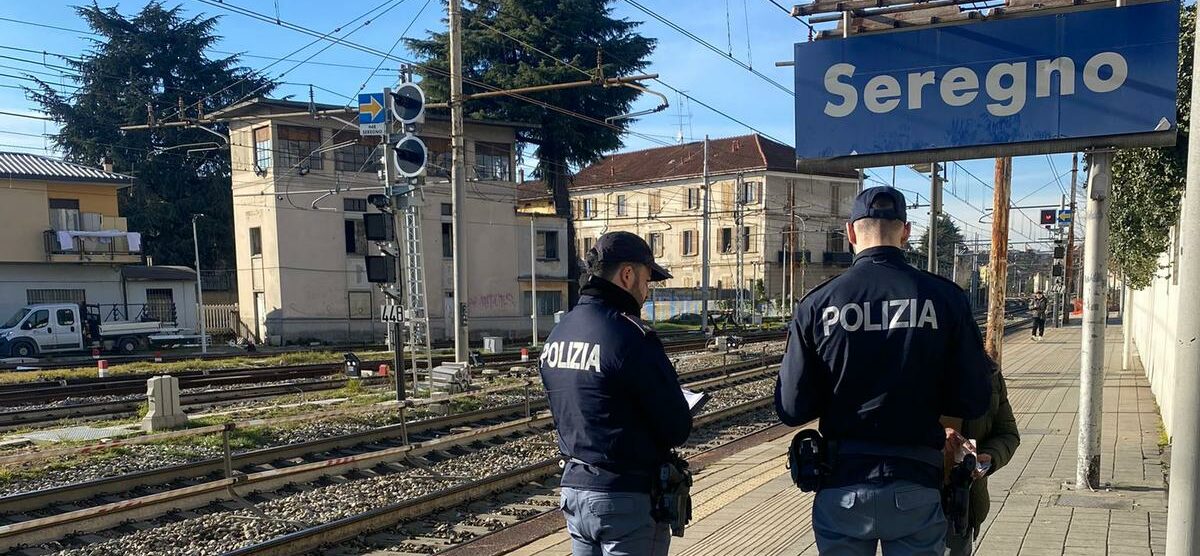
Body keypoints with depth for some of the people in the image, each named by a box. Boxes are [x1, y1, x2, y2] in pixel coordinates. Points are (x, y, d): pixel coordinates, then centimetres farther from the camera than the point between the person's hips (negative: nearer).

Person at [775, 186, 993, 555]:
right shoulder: (945, 297, -8)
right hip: (915, 487, 0)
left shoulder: (817, 305, -8)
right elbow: (973, 401, -5)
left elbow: (793, 410, -7)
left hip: (841, 489, 0)